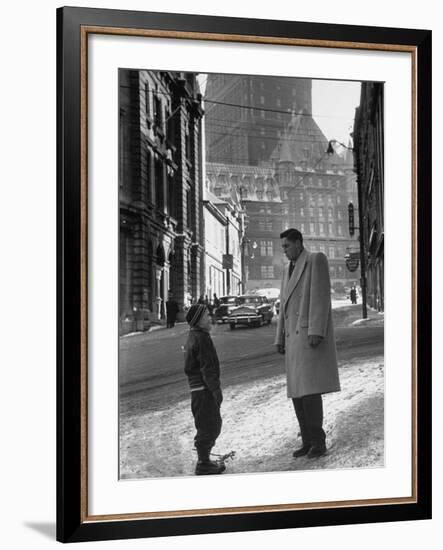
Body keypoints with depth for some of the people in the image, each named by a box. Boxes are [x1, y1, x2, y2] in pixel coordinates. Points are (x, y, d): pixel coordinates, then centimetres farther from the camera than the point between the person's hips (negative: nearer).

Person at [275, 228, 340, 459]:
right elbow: (284, 308, 22)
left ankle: (318, 441, -6)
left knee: (309, 390, -15)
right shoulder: (288, 270, 22)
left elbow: (320, 296, -16)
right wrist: (280, 340, 16)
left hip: (312, 335, -9)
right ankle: (308, 440, 11)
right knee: (297, 391, 5)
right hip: (295, 338, 9)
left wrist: (316, 332, -24)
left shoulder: (317, 259, -5)